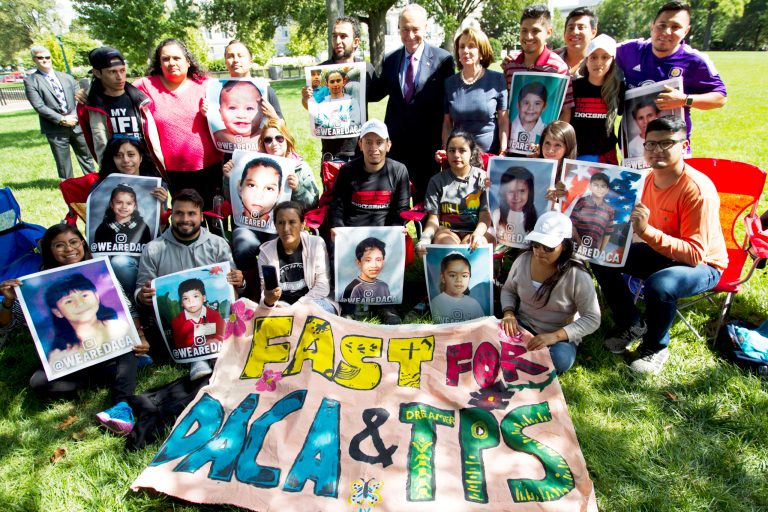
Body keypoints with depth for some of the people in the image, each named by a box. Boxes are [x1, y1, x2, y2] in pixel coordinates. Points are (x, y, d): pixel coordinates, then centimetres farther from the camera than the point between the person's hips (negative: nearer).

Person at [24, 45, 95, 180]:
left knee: (86, 157, 10)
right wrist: (62, 120, -15)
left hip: (76, 125, 4)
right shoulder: (30, 81, 0)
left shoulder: (67, 78, 13)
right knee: (63, 164, 4)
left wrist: (74, 116, -9)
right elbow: (39, 107, -9)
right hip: (55, 130, -3)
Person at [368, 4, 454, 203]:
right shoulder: (390, 60, 8)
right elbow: (377, 92, 14)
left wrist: (445, 143, -9)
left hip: (427, 144, -3)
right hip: (395, 142, 4)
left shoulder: (443, 59, -5)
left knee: (424, 201, 9)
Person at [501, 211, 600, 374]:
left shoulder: (577, 276, -19)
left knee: (560, 359, -35)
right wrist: (509, 313, -13)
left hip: (560, 336, -2)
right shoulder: (523, 260, -6)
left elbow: (592, 319, -17)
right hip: (523, 326, 2)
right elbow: (508, 290, 9)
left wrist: (554, 336, -30)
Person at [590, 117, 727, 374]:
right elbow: (639, 225, 7)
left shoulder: (697, 189, -27)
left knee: (659, 285, -37)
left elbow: (695, 254, -32)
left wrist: (647, 231, -42)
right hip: (660, 253, 7)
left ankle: (655, 347, -4)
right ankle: (631, 324, 11)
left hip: (703, 265, -7)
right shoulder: (650, 178, -6)